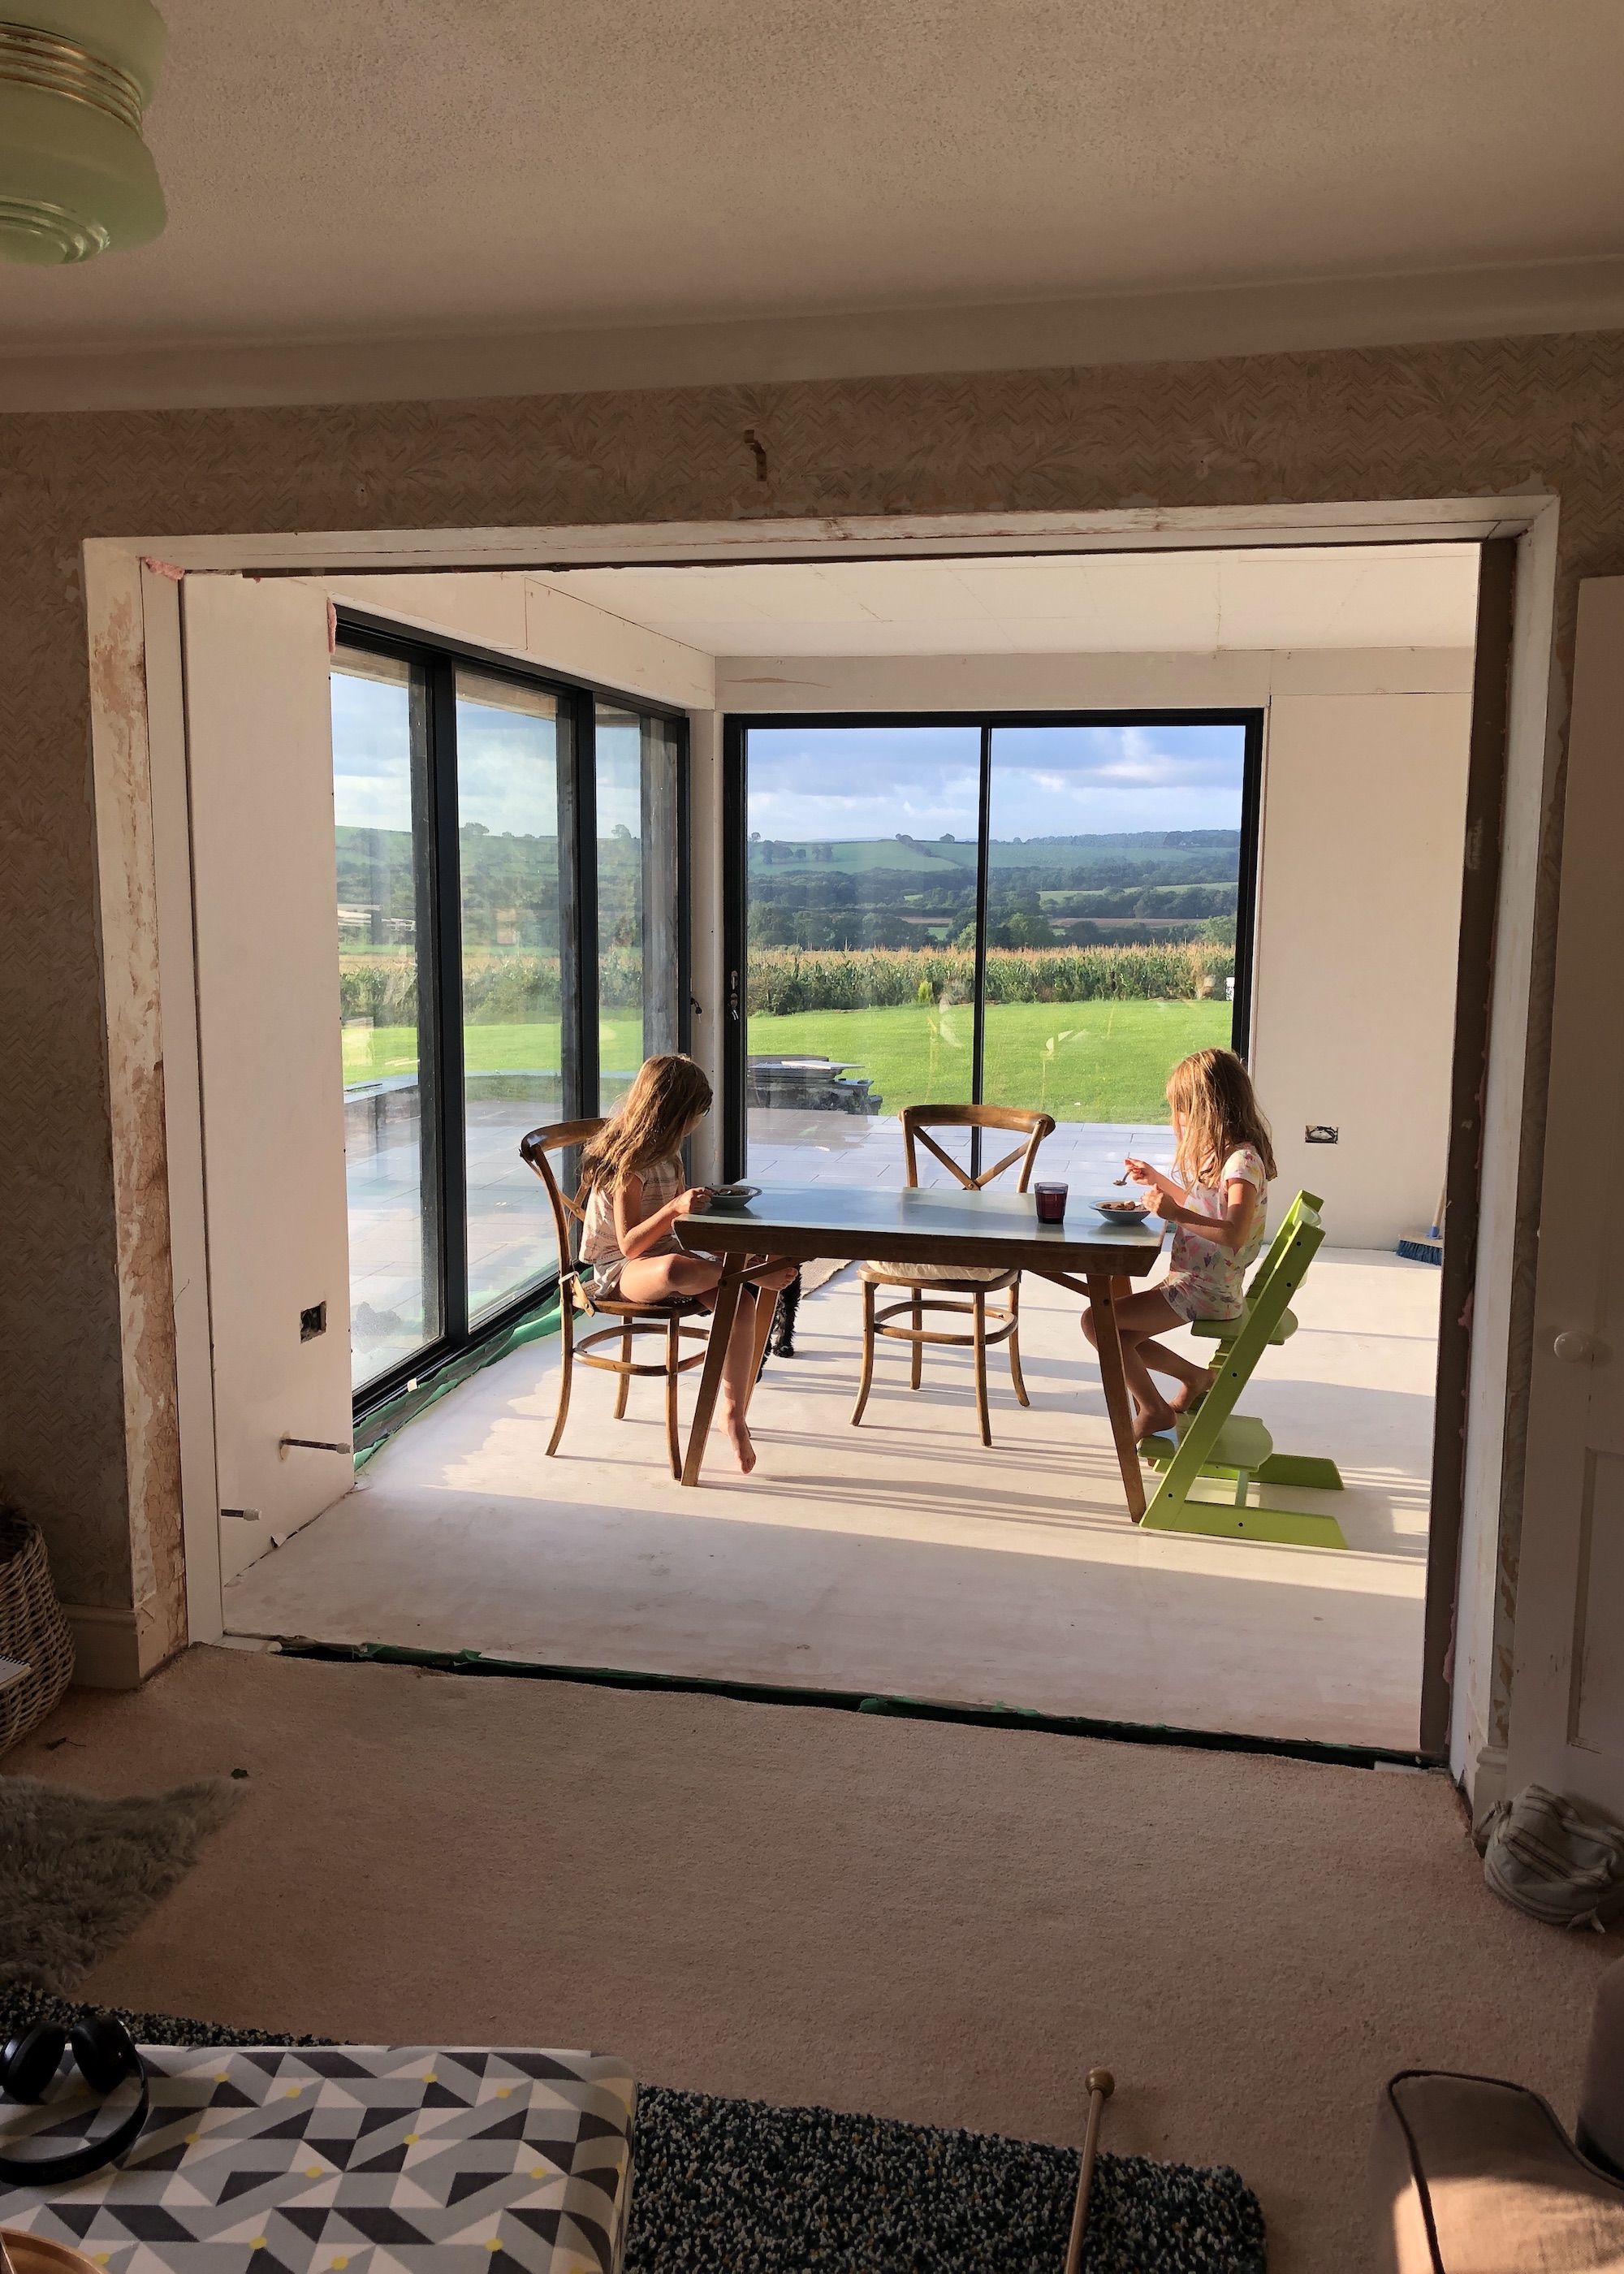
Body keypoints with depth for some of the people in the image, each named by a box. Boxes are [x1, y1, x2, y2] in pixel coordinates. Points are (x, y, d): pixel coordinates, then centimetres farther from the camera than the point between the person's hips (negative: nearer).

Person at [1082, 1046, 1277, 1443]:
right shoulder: (1219, 1154, 12)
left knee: (1097, 1320, -16)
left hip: (1205, 1292, -10)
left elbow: (1234, 1233, -33)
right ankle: (1197, 1377, 23)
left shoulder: (1243, 1160, -20)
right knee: (1121, 1338, 12)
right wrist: (1158, 1181, 26)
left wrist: (1177, 1214, -39)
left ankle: (1154, 1408, -1)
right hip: (1191, 1281, 10)